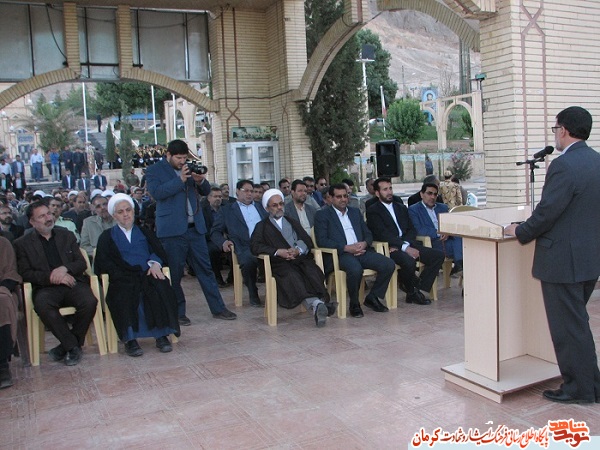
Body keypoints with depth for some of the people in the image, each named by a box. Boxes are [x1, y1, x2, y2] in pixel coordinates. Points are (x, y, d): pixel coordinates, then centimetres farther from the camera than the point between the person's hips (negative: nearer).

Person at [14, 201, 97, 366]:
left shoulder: (66, 235, 17)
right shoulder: (23, 244, 10)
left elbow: (82, 263, 12)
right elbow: (25, 273, 1)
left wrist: (65, 268, -10)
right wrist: (52, 278, -13)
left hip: (73, 283, 2)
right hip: (47, 287, -1)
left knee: (89, 302, -30)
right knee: (42, 305, -36)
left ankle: (66, 346, -9)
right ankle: (73, 346, -20)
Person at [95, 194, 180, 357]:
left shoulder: (144, 232, 27)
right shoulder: (107, 236, 20)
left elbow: (159, 251, 14)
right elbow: (103, 264, 5)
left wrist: (155, 263, -11)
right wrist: (129, 273, -12)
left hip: (147, 275, 2)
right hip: (123, 279, -1)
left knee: (160, 290, -32)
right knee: (124, 295, -36)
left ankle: (162, 334, -28)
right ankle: (129, 339, -29)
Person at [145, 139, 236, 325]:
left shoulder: (188, 168, 15)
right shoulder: (154, 170, 1)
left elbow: (206, 191, 16)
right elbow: (156, 192, -15)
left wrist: (201, 180, -6)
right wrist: (180, 179, -19)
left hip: (195, 227, 5)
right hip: (172, 229, -5)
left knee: (205, 268, 8)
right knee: (174, 273, 2)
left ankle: (218, 308, 13)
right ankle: (177, 313, 15)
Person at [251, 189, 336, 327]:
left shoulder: (293, 222, 30)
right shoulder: (262, 226, 21)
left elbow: (308, 241, 17)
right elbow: (255, 246, 2)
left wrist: (298, 250, -7)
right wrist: (278, 251, -12)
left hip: (301, 258, 3)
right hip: (279, 263, -3)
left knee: (312, 271, -32)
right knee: (292, 275, -37)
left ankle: (321, 303, -50)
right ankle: (316, 304, -55)